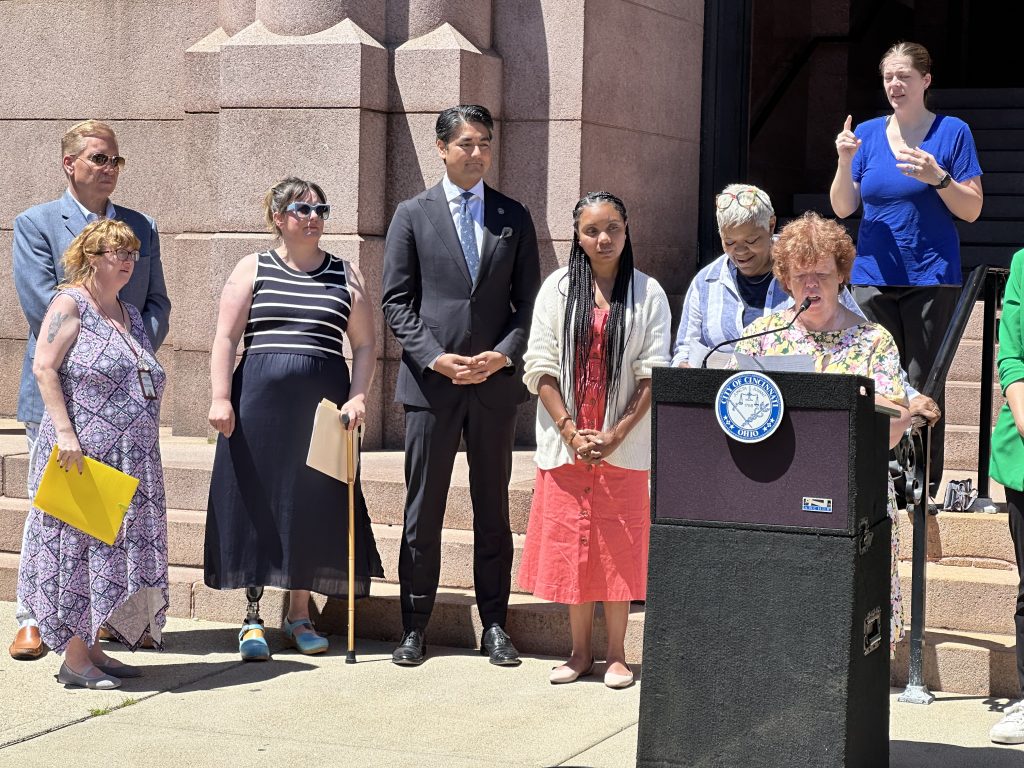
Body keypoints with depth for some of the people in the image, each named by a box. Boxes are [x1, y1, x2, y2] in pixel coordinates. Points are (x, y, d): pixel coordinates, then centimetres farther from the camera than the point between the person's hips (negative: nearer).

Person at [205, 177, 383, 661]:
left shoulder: (346, 276, 10)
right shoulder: (253, 270, 6)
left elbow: (364, 343, 8)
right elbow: (226, 337, 1)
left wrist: (357, 397, -5)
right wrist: (220, 398, -9)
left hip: (322, 406, 1)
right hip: (260, 402, -1)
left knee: (313, 504, 3)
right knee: (257, 502, 1)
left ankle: (299, 614, 16)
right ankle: (253, 617, 11)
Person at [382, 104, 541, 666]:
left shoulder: (514, 218, 9)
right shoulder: (412, 216, 4)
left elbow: (529, 300, 8)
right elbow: (396, 300, 1)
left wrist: (504, 354, -9)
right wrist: (434, 357, -11)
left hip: (495, 383, 2)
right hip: (430, 383, -2)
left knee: (492, 509, 7)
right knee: (422, 510, 2)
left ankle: (494, 625, 14)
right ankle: (415, 628, 9)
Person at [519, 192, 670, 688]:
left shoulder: (648, 293, 2)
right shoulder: (557, 288, 4)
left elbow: (653, 375, -2)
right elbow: (540, 367, 0)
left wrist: (616, 434, -12)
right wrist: (570, 432, -10)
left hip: (623, 446, -1)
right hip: (565, 443, 1)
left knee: (619, 547, 1)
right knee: (570, 543, 4)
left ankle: (616, 653, 11)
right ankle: (581, 650, 15)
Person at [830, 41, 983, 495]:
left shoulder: (952, 133, 1)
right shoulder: (867, 133, 10)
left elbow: (972, 210, -1)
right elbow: (842, 208, 8)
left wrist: (938, 177, -17)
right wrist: (845, 163, -9)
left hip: (930, 279, -3)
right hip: (873, 277, 3)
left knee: (922, 388, -3)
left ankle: (923, 489, 2)